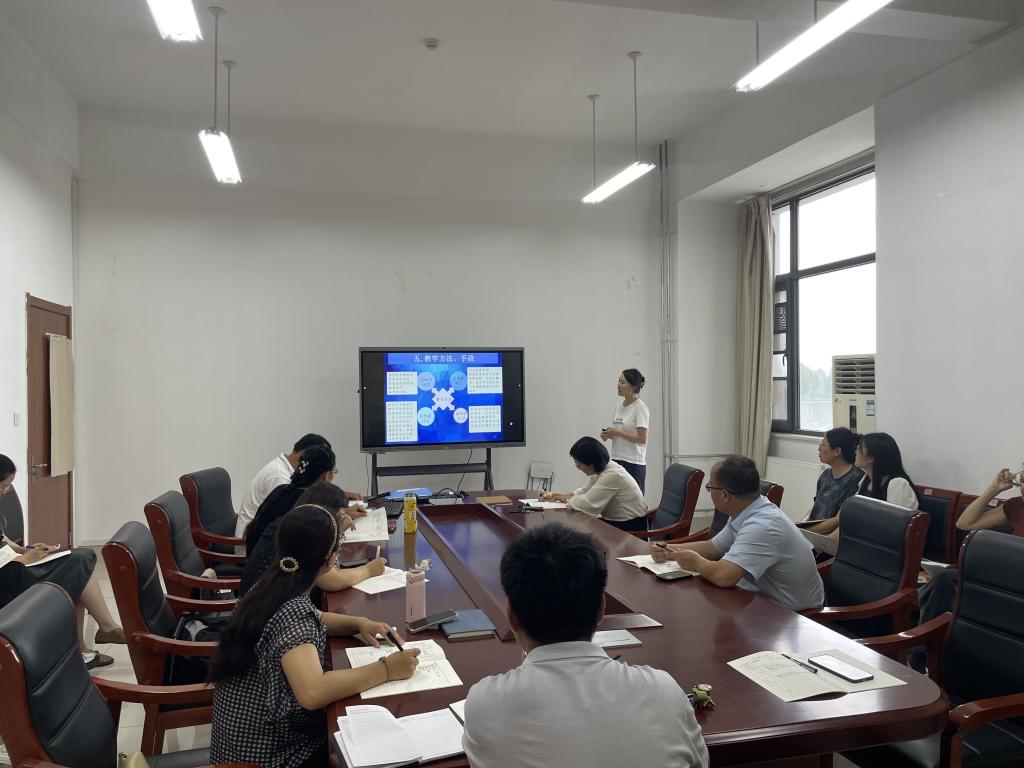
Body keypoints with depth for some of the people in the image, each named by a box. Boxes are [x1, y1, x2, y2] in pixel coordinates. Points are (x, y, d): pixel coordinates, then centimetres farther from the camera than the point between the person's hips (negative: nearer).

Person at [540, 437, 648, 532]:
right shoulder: (600, 469, 1)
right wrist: (556, 494, 2)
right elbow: (585, 492, 12)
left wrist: (566, 499, -8)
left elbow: (587, 504, -26)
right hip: (614, 521, 8)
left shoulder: (613, 475, -25)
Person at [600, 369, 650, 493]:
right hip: (616, 460, 7)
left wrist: (617, 432, -16)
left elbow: (642, 439, -16)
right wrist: (608, 434, -1)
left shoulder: (640, 407, -11)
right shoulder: (619, 406, 12)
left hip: (633, 464, -7)